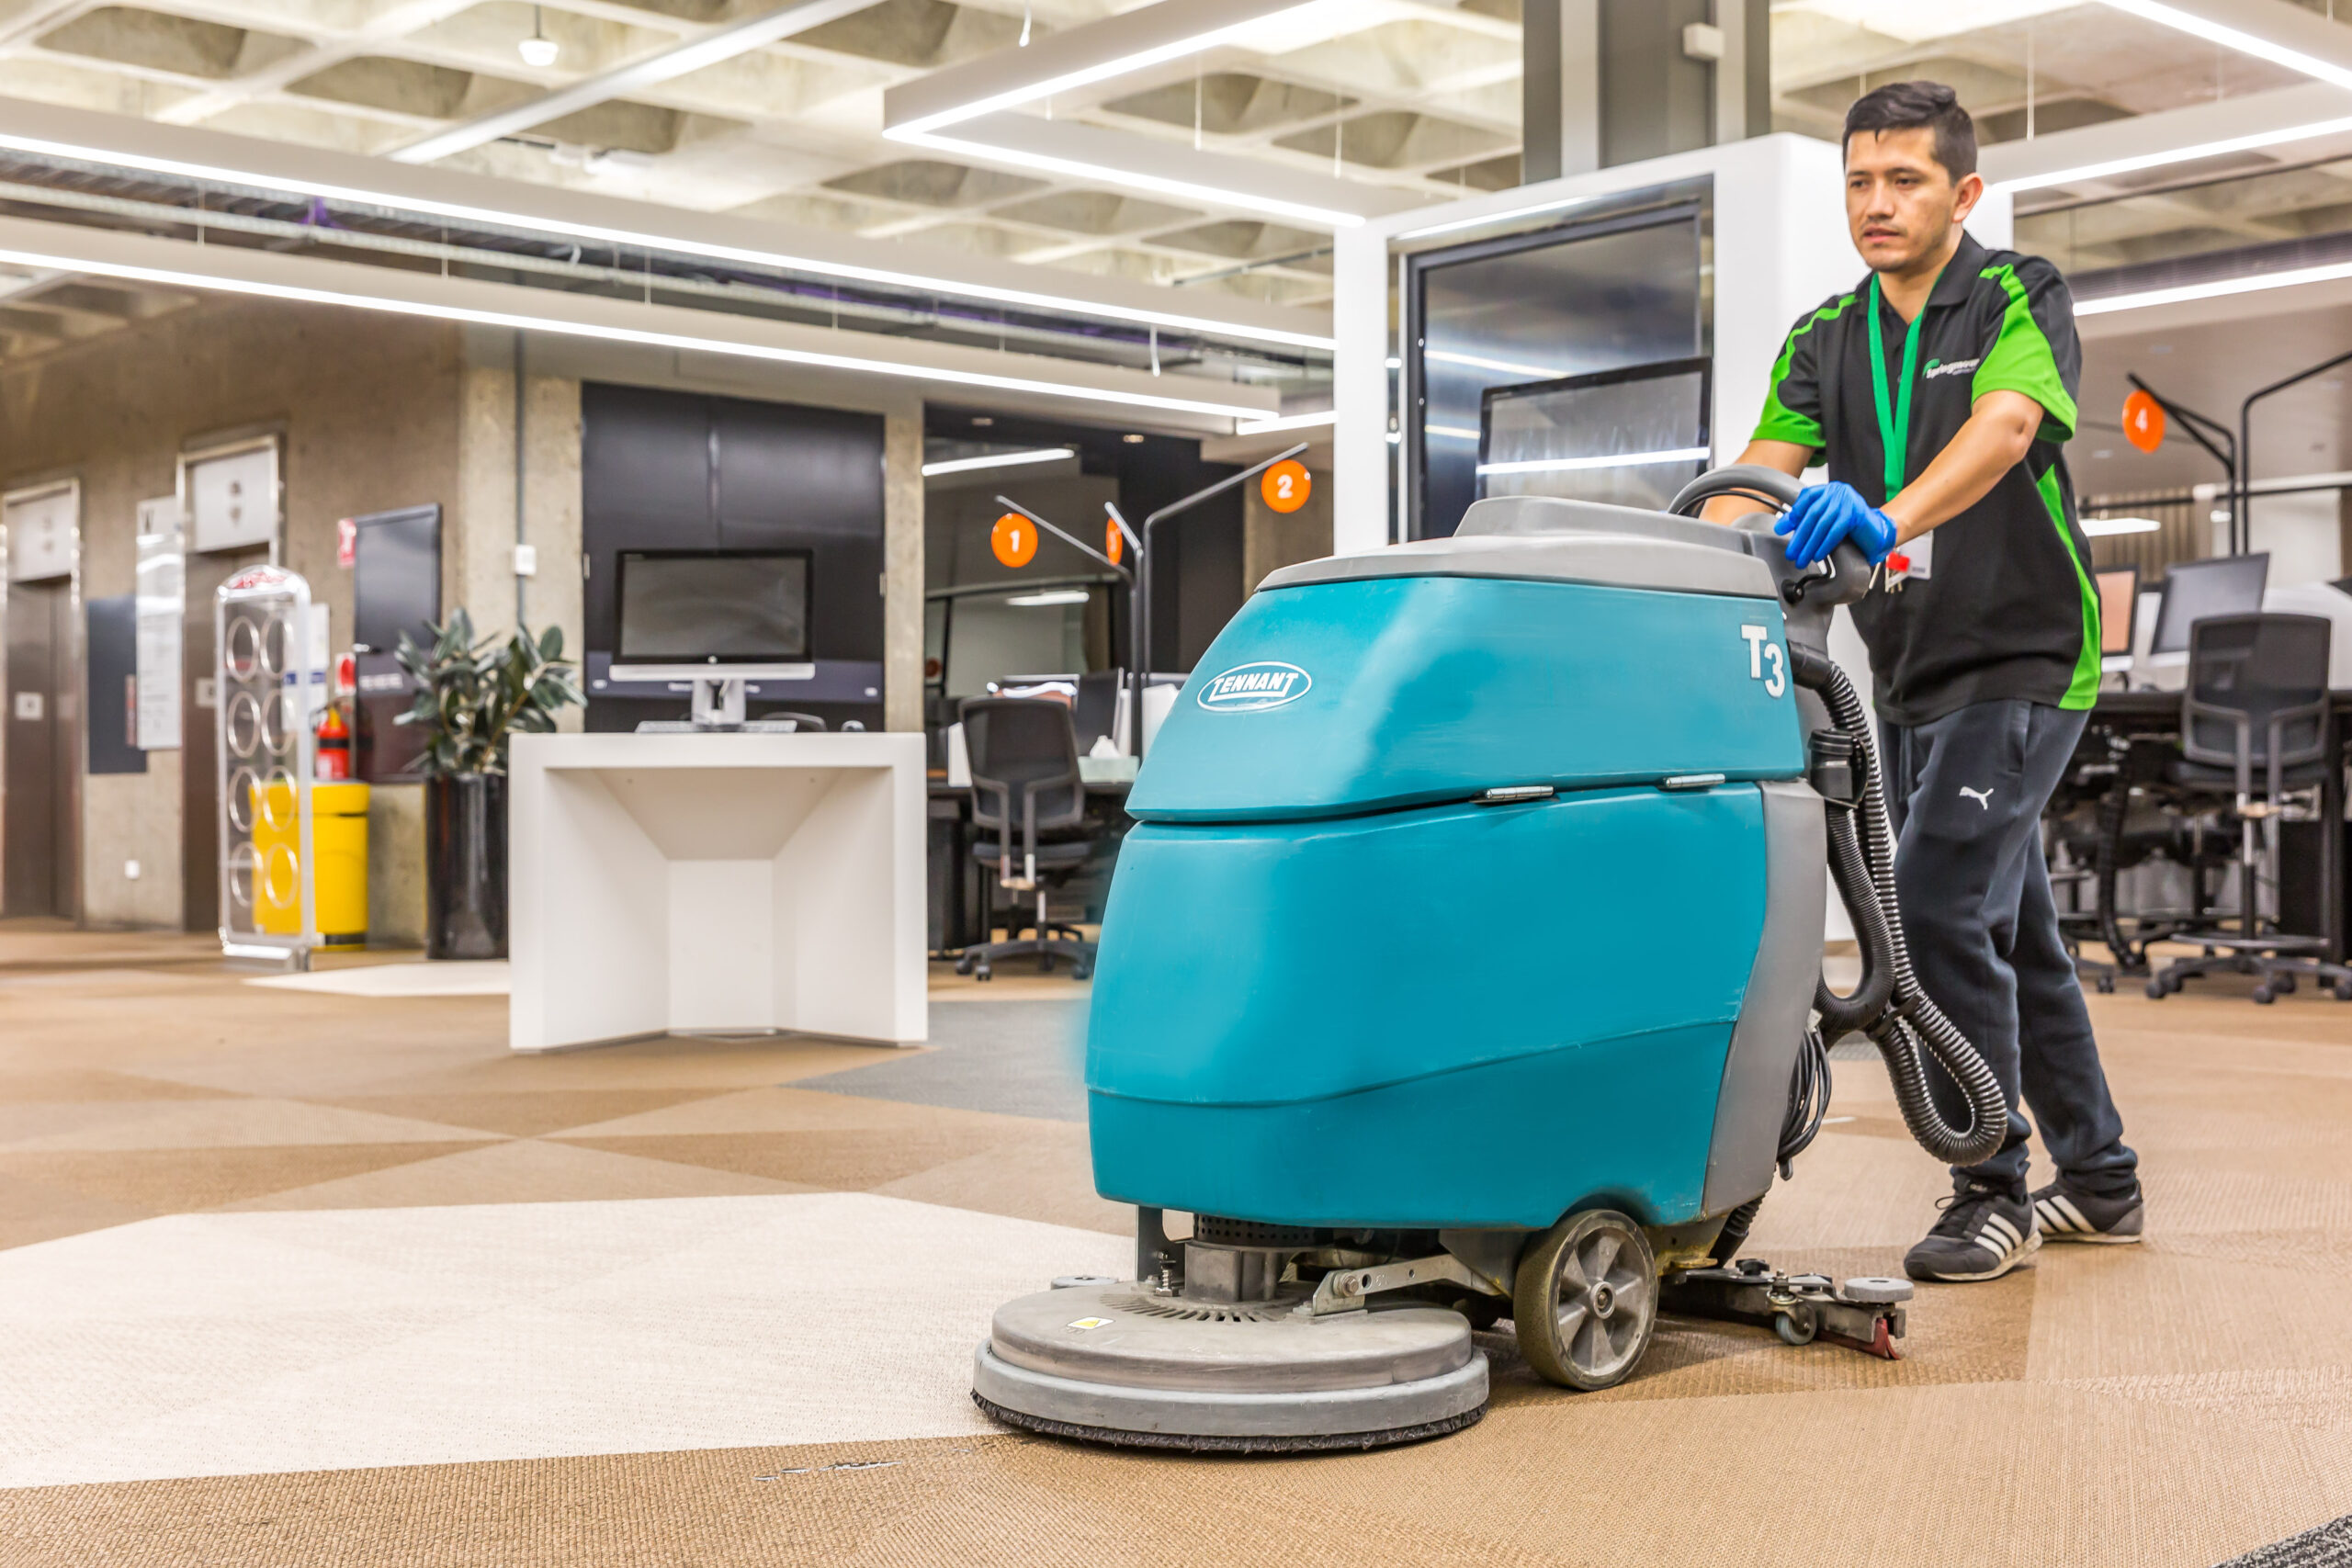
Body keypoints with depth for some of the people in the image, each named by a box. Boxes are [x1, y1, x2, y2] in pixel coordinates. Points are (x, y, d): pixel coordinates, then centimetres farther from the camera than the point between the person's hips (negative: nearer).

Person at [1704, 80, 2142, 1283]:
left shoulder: (2019, 298, -8)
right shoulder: (1826, 340, 9)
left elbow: (2004, 427, -28)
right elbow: (1762, 470, -6)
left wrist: (1886, 517, -47)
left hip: (2020, 663, -6)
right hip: (1908, 677, 7)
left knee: (1938, 906, -17)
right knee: (2009, 930, 14)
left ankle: (1992, 1190, -3)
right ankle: (2099, 1183, 27)